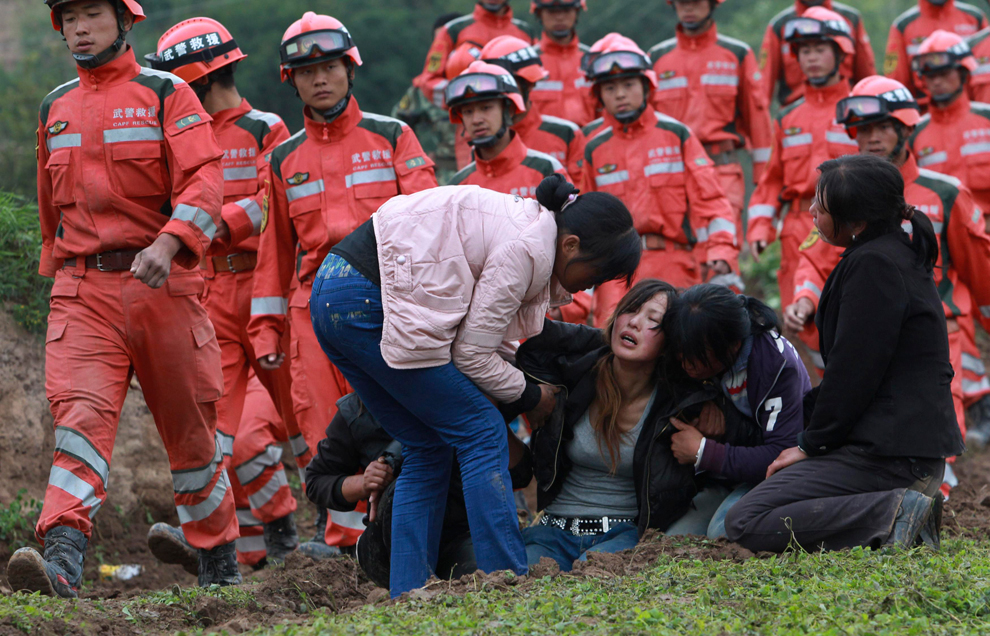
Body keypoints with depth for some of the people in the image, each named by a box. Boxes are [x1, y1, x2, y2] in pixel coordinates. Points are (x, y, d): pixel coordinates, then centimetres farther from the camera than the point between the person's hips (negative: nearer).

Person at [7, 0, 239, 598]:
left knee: (190, 428, 8)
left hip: (163, 282, -2)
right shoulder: (55, 108, 16)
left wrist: (167, 243, -27)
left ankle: (220, 561, 25)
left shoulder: (167, 95, 1)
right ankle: (63, 560, -32)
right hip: (82, 290, 2)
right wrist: (58, 273, 27)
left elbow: (204, 180, -11)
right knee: (82, 415, -18)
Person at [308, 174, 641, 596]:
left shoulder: (525, 226, 15)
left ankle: (406, 597, 11)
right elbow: (472, 354, -9)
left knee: (427, 449, 13)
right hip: (366, 302, -10)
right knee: (481, 432, -4)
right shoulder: (525, 249, -14)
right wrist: (529, 396, 6)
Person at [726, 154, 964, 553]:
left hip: (887, 452, -11)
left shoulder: (874, 265, -16)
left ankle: (894, 512, -20)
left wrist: (811, 444, -7)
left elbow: (853, 372, -17)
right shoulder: (901, 256, 16)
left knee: (745, 523, -15)